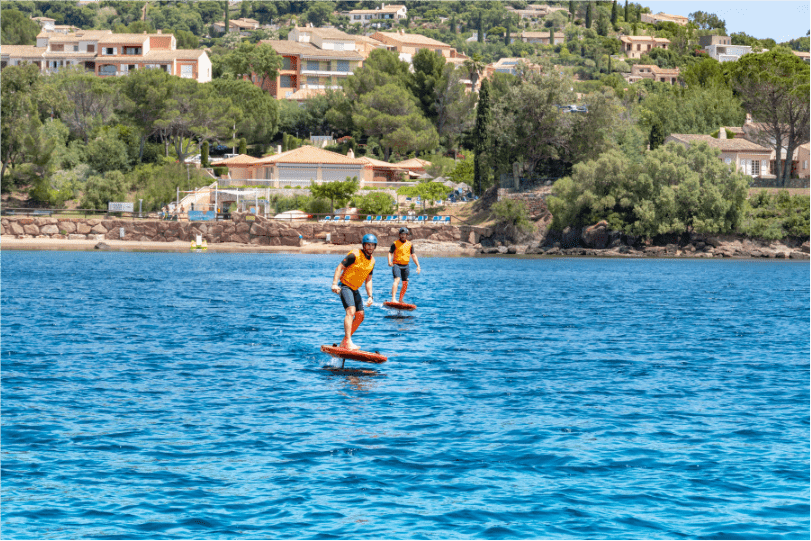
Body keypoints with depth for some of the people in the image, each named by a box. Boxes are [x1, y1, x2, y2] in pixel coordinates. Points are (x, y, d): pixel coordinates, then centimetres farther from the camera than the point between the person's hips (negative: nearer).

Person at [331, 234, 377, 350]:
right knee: (351, 311, -24)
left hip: (355, 290, 9)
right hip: (345, 287, -9)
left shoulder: (372, 261, 7)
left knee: (360, 316, 6)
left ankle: (344, 341, 17)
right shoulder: (355, 255, -16)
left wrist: (370, 296, 7)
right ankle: (348, 342, -33)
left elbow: (368, 280, 14)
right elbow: (340, 267, -17)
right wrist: (334, 284, -27)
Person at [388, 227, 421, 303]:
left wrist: (418, 266, 4)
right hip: (397, 265, -5)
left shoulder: (410, 244, 10)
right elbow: (390, 253, -4)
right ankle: (393, 299, -33)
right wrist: (389, 261, -23)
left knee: (405, 284, 7)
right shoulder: (395, 243, 0)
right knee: (397, 280, -24)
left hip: (405, 266, 5)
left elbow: (413, 255, 12)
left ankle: (400, 300, 23)